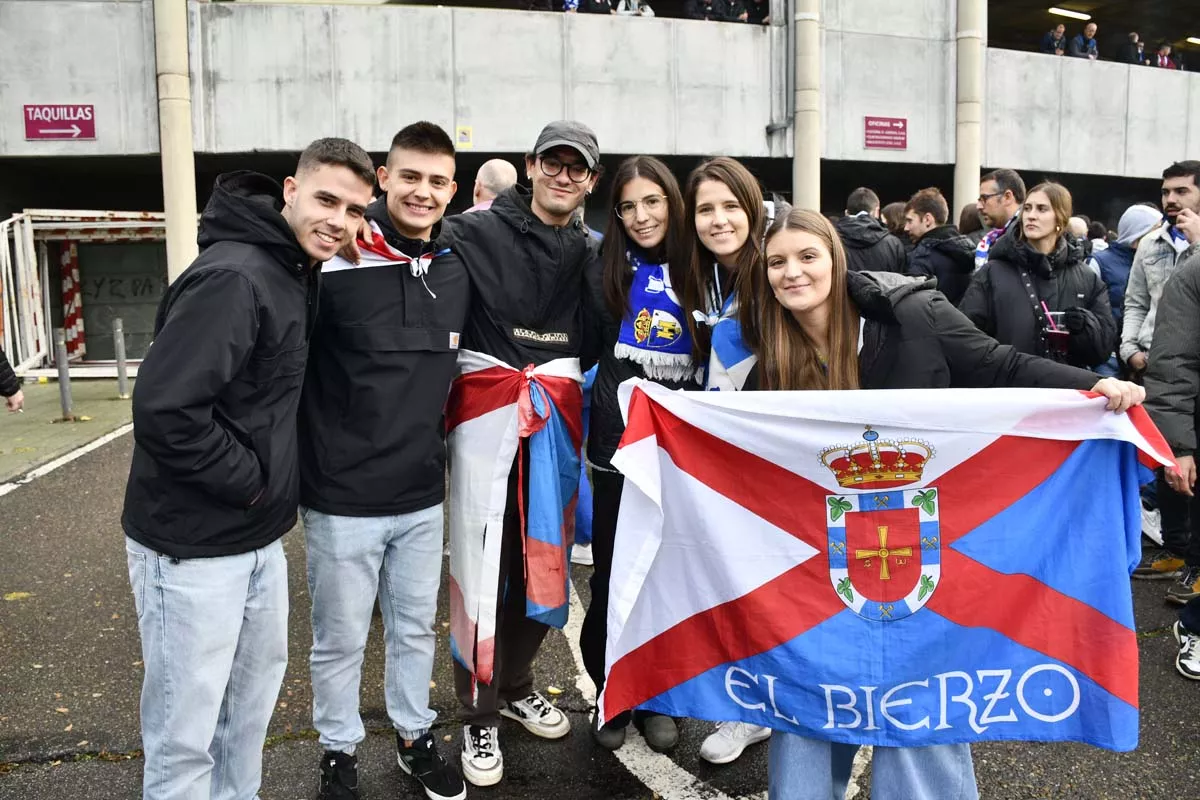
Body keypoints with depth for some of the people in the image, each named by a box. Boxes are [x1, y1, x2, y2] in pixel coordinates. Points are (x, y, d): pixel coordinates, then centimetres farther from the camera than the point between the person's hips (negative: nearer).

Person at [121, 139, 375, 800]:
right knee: (185, 735, 4)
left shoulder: (297, 273, 8)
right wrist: (251, 482, -18)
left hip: (257, 536, 9)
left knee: (257, 682, 23)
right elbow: (164, 410, -28)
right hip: (194, 546, -9)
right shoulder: (232, 277, -22)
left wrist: (272, 484, 6)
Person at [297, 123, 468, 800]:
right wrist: (303, 456, -9)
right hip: (342, 497, -4)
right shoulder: (335, 264, -15)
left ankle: (415, 735, 40)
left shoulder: (459, 269, 3)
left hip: (424, 495, 5)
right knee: (341, 639, 12)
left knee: (416, 628, 20)